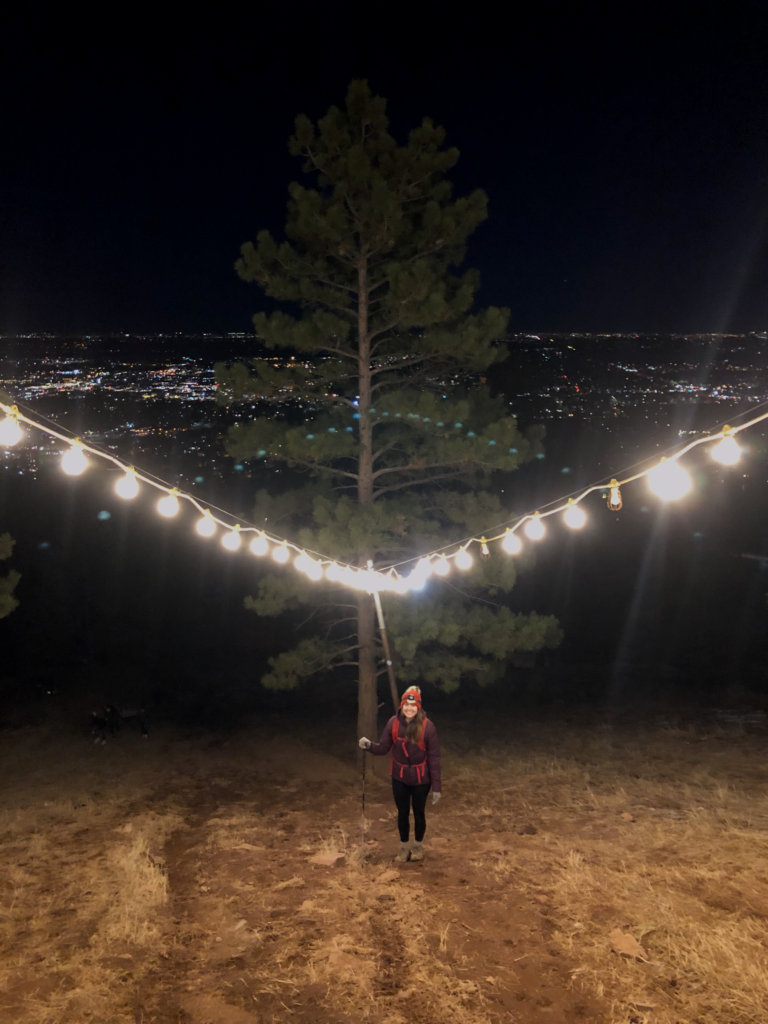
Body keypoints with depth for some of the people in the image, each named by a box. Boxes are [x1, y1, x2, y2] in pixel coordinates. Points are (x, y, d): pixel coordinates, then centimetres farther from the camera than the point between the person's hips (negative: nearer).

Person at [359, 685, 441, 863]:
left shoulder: (427, 726, -20)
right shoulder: (393, 723, -13)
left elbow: (434, 757, -15)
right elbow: (384, 747, -6)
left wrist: (437, 786, -13)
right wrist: (369, 745, -28)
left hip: (421, 779, -2)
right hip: (399, 778, 2)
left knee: (418, 813, 17)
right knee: (402, 813, 17)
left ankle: (418, 846, 41)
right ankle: (404, 847, 39)